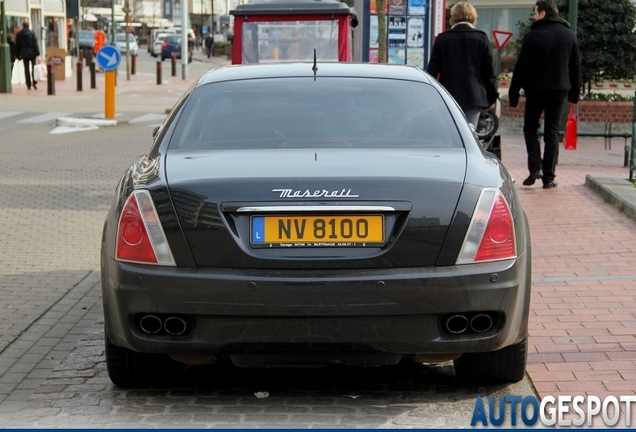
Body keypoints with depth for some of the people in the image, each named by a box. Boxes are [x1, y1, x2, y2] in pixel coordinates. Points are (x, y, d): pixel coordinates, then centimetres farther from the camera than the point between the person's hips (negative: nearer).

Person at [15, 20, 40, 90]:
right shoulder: (32, 33, -8)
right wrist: (37, 53, -5)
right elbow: (35, 44, -8)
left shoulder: (19, 34, 0)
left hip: (24, 54, 2)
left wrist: (18, 54, 13)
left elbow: (17, 45, 5)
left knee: (26, 69, 5)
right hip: (32, 53, -2)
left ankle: (28, 85, 4)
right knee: (34, 68, 7)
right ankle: (34, 83, -4)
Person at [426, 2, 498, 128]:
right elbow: (489, 70, 2)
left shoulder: (442, 39, 2)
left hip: (449, 96, 1)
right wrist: (492, 96, 10)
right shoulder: (481, 38, 1)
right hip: (473, 97, -1)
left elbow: (433, 69, 3)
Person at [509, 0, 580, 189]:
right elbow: (576, 67, 10)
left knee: (530, 127, 12)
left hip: (536, 90, -3)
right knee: (552, 132, 8)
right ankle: (549, 177, 5)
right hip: (559, 90, 3)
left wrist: (514, 93, -4)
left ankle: (535, 168, -5)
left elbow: (521, 67, -9)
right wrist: (573, 93, 17)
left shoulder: (533, 36, -9)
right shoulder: (570, 36, 6)